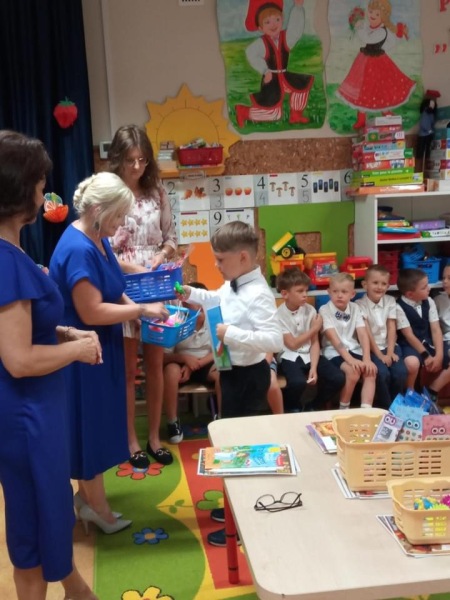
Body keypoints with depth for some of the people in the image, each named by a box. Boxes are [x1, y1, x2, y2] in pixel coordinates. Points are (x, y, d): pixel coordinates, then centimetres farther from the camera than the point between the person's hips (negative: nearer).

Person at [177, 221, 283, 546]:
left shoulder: (258, 295, -27)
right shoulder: (232, 286, 2)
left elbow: (275, 340, -35)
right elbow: (218, 300, 25)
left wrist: (230, 333, -35)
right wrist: (191, 294, 12)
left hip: (249, 375, -10)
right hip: (233, 371, 10)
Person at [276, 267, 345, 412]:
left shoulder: (310, 310, 1)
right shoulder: (278, 314, -11)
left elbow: (315, 342, -1)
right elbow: (292, 344, -12)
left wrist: (314, 368, -14)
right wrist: (314, 329, -5)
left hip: (309, 355, 5)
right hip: (290, 357, -4)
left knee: (338, 378, -15)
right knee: (298, 382, -35)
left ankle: (315, 407, 10)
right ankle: (292, 409, 0)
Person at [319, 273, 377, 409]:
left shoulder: (355, 308, 5)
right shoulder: (325, 310, -8)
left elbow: (363, 334, -4)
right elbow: (333, 337, -19)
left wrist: (367, 359, -18)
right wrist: (349, 359, -29)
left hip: (354, 350, 4)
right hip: (334, 352, -4)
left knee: (370, 371, -22)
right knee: (353, 371, -29)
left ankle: (366, 410, -21)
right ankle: (344, 409, -10)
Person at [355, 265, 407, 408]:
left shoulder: (390, 301, 4)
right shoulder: (360, 304, -9)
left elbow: (392, 328, -1)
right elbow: (367, 333, -13)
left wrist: (390, 352, -11)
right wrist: (379, 355, -17)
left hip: (389, 345, 4)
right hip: (371, 348, -4)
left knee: (401, 373, -19)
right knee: (382, 374, -27)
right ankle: (385, 407, -5)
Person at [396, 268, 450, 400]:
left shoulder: (429, 302, 2)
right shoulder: (399, 307, -15)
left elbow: (436, 330, -3)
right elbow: (409, 335, -16)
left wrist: (439, 354, -14)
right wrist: (426, 356, -18)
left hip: (428, 343, 7)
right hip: (409, 345, -6)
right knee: (413, 363, -39)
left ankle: (430, 392, 3)